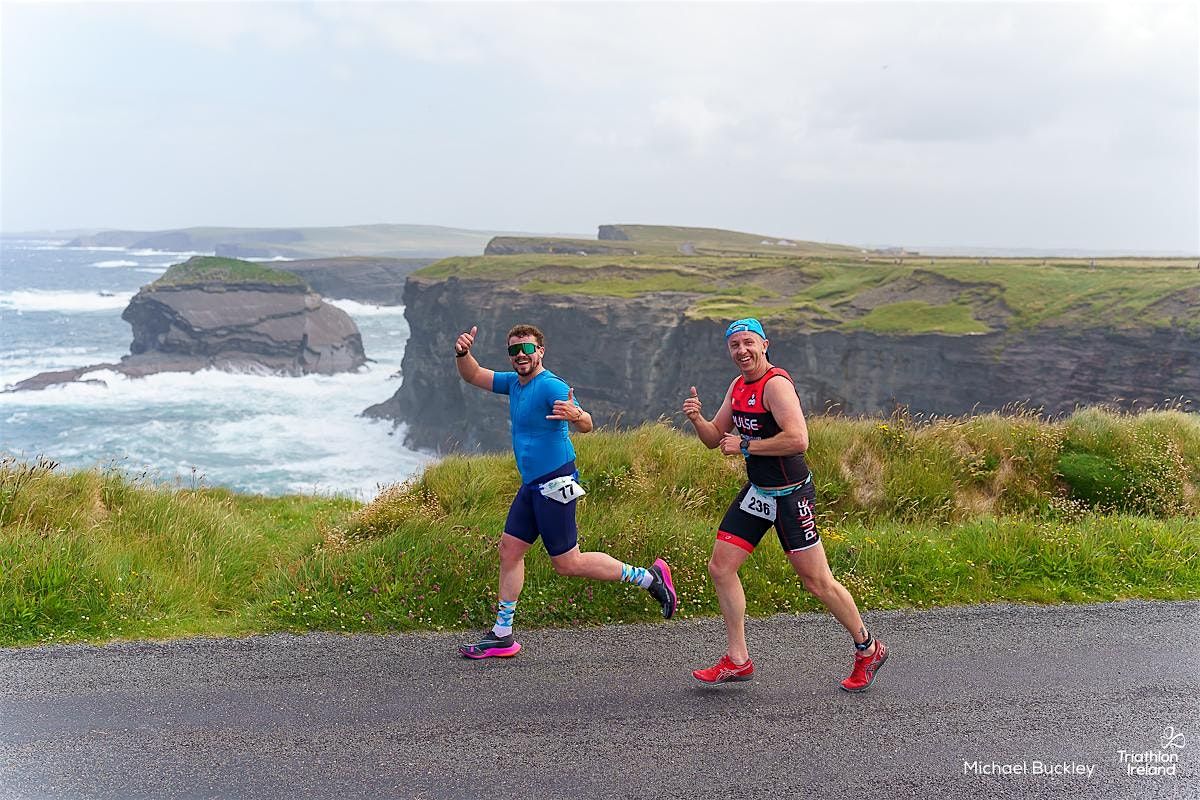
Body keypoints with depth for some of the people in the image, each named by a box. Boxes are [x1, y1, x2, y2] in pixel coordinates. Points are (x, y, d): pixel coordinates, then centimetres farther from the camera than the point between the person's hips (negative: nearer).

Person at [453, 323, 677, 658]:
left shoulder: (551, 386, -18)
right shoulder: (514, 382, 10)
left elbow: (586, 425, -30)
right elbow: (473, 376, 18)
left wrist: (576, 415, -54)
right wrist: (463, 353, -4)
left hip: (554, 484, -9)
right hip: (532, 485, 9)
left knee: (567, 564, -5)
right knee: (509, 550, 10)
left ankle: (648, 577, 6)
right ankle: (502, 635, 19)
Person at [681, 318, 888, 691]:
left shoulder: (776, 384, -18)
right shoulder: (738, 387, 10)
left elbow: (798, 439, -29)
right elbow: (715, 439, 16)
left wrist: (746, 446, -21)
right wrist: (697, 418, -5)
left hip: (790, 495, -9)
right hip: (756, 492, 9)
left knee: (817, 581, -1)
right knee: (720, 567, 4)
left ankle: (868, 649, 21)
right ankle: (737, 660, 14)